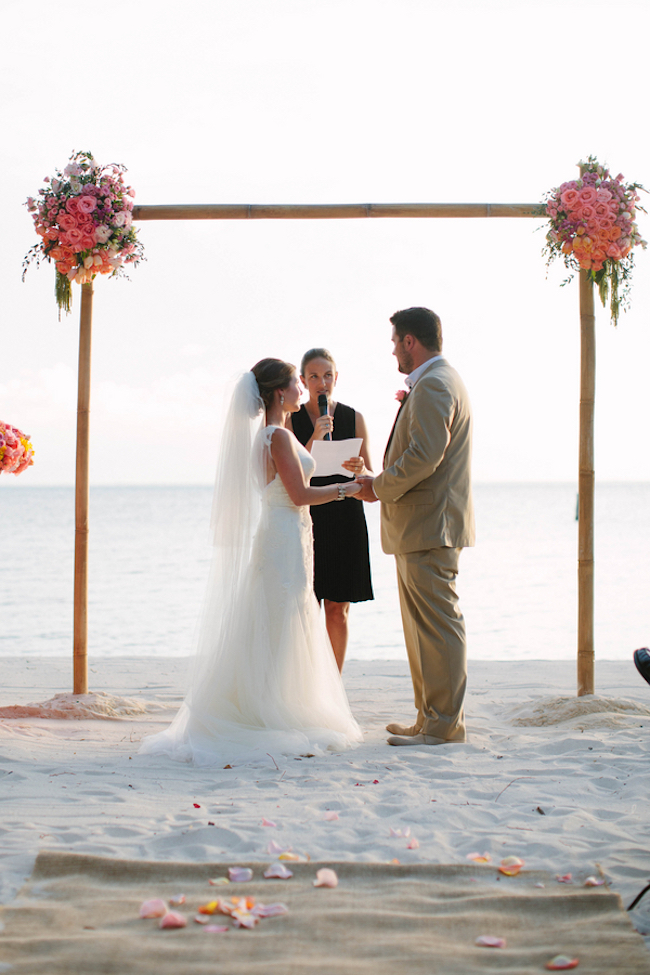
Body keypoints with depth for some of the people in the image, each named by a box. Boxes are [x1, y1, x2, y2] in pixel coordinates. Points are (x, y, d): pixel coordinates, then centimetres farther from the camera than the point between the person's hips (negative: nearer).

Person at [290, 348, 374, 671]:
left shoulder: (354, 419, 6)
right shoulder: (291, 420, 2)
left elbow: (370, 478, 7)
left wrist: (359, 470, -16)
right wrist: (314, 439, -16)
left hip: (345, 521, 1)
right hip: (306, 520, -1)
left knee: (338, 611, 4)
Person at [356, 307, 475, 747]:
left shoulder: (433, 385, -14)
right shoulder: (440, 381, 21)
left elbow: (423, 458, -23)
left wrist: (380, 487, -10)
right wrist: (385, 483, 15)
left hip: (429, 527, -11)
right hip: (426, 526, 11)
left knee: (437, 625, -7)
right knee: (426, 627, 14)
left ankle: (444, 724, -3)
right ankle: (432, 718, 20)